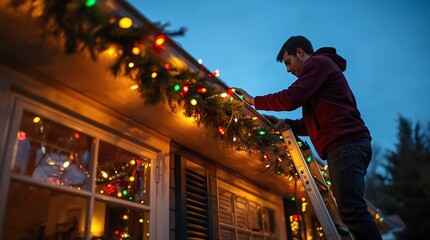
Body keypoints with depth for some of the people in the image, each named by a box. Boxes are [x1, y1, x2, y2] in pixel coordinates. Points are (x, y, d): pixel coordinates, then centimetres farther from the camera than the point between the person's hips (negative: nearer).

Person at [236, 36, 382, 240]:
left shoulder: (318, 62, 2)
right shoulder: (325, 67, 32)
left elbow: (291, 98, -13)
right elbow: (318, 121, 28)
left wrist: (254, 101, -1)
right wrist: (287, 123, 15)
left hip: (346, 144, -10)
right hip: (347, 145, 10)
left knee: (352, 212, -16)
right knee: (352, 212, 7)